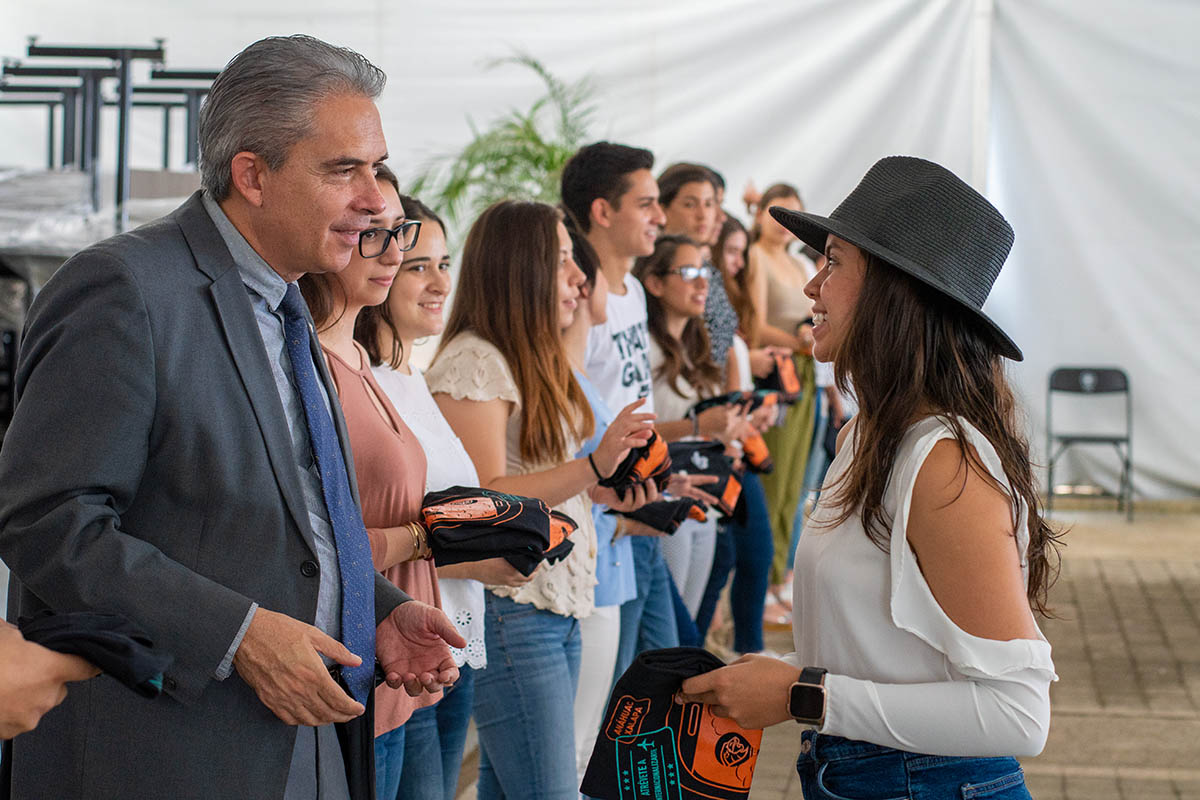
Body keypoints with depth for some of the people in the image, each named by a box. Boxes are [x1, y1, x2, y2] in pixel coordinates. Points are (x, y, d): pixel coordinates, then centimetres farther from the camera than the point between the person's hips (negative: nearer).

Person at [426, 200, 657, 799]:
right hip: (510, 608, -9)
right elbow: (486, 499, -19)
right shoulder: (473, 363, -13)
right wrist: (592, 467, -26)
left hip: (559, 605, 9)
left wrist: (599, 492, 8)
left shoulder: (536, 361, 17)